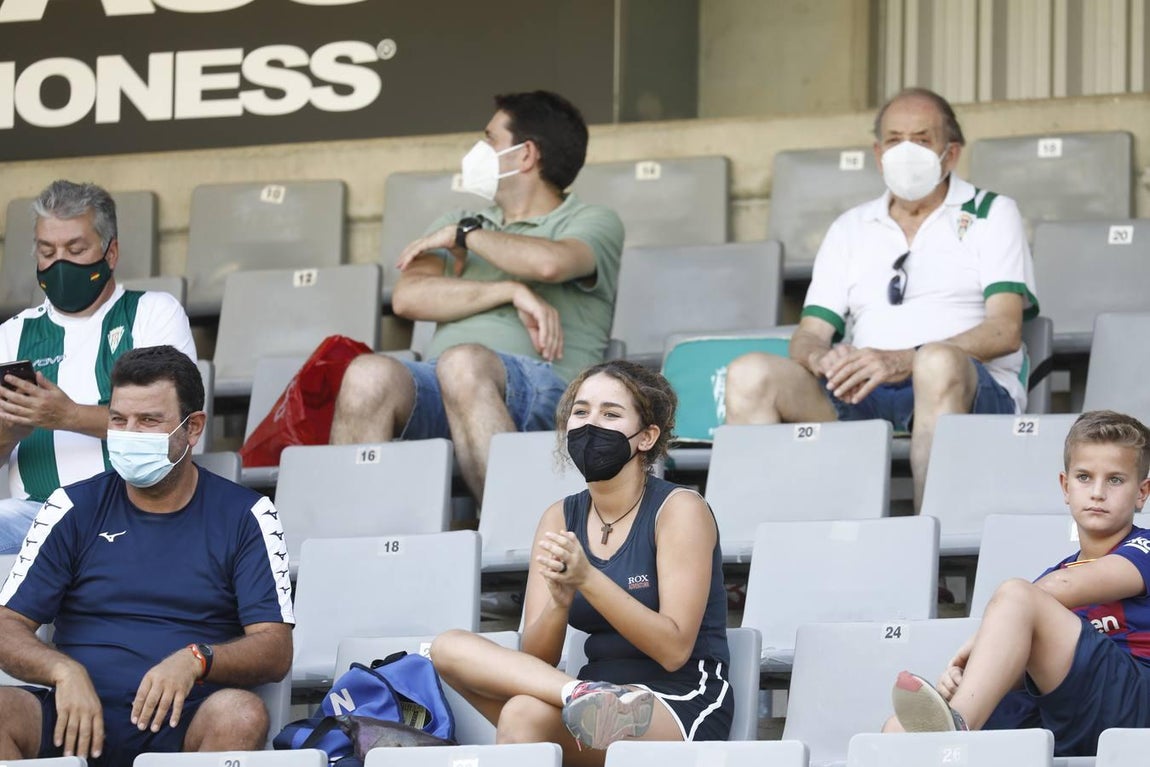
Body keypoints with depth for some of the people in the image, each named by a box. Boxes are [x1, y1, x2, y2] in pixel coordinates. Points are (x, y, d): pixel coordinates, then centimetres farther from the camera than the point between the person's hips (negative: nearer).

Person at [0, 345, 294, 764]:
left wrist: (195, 661, -20)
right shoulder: (74, 508, 13)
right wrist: (65, 672, -15)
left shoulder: (244, 515, 9)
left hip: (183, 718, -1)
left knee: (242, 715, -35)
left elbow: (275, 650, 2)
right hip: (82, 715, 1)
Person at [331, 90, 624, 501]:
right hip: (439, 389, 4)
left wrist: (465, 235, 6)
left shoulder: (594, 222, 16)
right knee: (371, 373, -30)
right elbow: (407, 297, 10)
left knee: (463, 363, -38)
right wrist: (512, 293, -2)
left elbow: (549, 262, -10)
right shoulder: (459, 222, 31)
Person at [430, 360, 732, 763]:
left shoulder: (678, 509, -5)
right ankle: (580, 697, -31)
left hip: (683, 704, -8)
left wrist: (587, 579, -24)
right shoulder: (560, 518, 10)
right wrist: (560, 601, -20)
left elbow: (673, 650, -15)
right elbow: (537, 656, 2)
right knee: (449, 648, -16)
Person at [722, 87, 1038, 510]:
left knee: (940, 363, -40)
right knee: (749, 375, -22)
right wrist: (822, 359, -11)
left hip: (974, 388, -3)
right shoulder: (851, 229, 25)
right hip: (860, 392, 4)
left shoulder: (992, 214, 13)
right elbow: (810, 336, 17)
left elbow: (1005, 331, -2)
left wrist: (904, 361, -18)